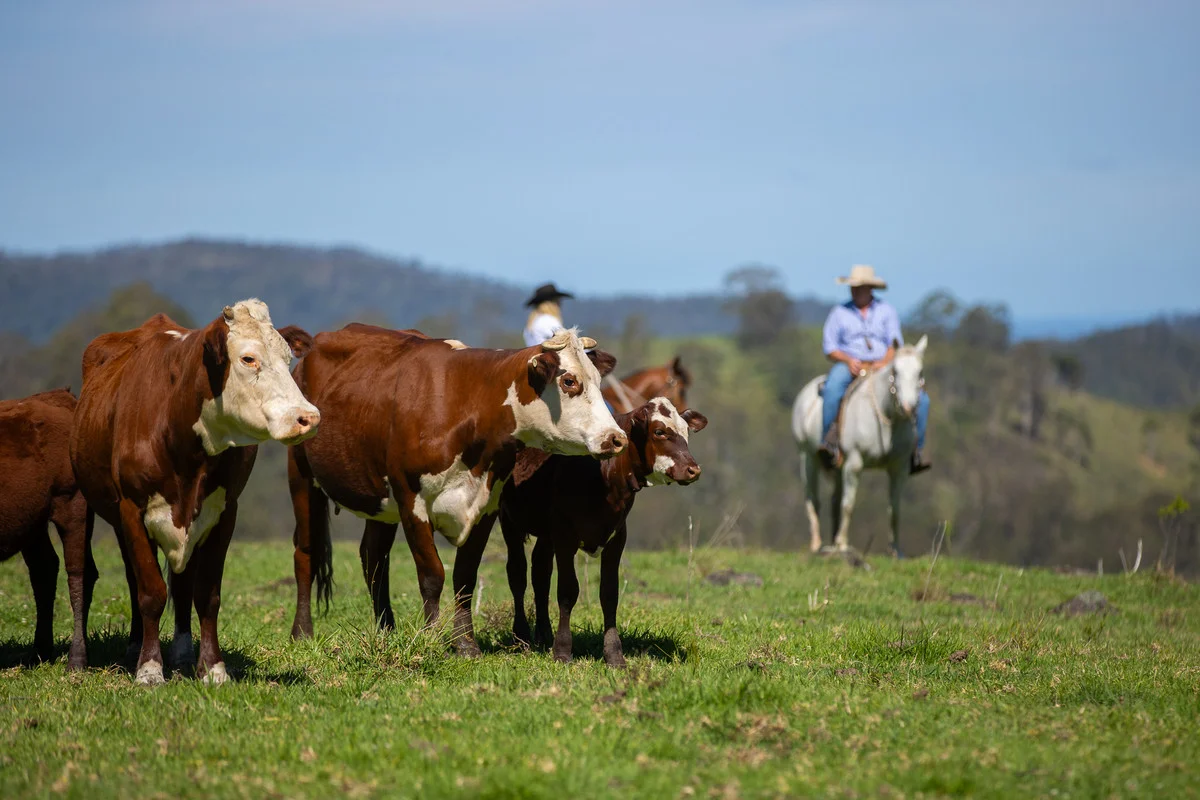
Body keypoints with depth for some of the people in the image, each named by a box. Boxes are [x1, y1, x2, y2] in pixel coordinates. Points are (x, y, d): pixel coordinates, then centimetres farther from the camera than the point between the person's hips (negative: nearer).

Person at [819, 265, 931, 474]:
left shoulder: (887, 311, 13)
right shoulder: (839, 312, 11)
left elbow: (895, 343, 4)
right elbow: (829, 347, 5)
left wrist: (884, 362, -17)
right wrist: (848, 360, -14)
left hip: (883, 368, 2)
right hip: (849, 366, -2)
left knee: (920, 399, -20)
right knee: (833, 388, -39)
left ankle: (915, 451, -11)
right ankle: (829, 442, -38)